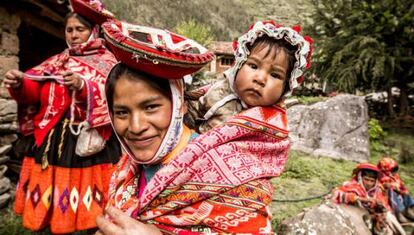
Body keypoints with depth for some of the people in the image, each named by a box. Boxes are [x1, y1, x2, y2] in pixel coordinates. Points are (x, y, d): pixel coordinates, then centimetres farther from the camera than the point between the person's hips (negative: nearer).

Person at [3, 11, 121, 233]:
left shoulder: (107, 61, 5)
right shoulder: (55, 62, 17)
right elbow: (34, 91, 3)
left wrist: (83, 87, -27)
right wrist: (18, 85, -18)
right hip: (55, 141, 4)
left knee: (91, 213, -1)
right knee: (56, 214, 8)